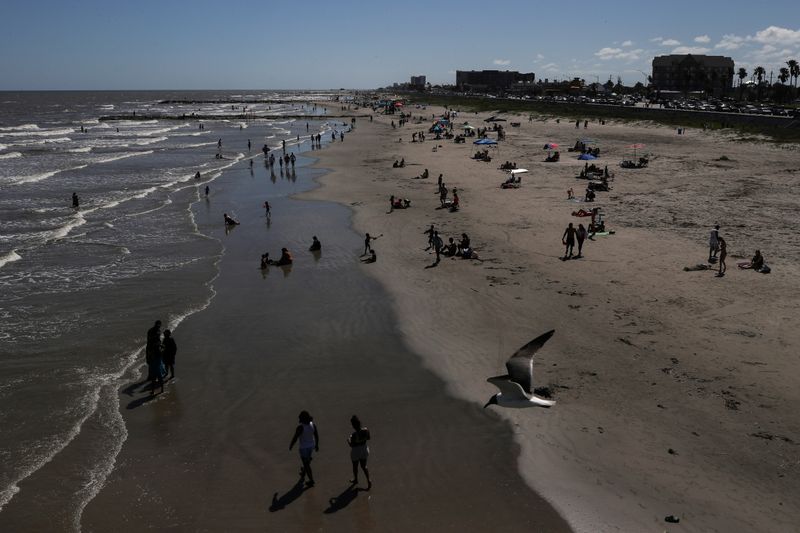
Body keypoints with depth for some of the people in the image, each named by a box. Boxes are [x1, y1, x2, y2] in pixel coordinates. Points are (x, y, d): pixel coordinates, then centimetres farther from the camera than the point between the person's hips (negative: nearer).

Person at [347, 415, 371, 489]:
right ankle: (368, 481, 14)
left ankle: (356, 480, 45)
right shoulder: (366, 430, -17)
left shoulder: (354, 434, -33)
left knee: (355, 466, 23)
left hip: (356, 451, -5)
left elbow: (352, 445, -21)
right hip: (364, 449, 5)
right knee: (364, 466, 23)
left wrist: (348, 441, -2)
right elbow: (368, 438, 0)